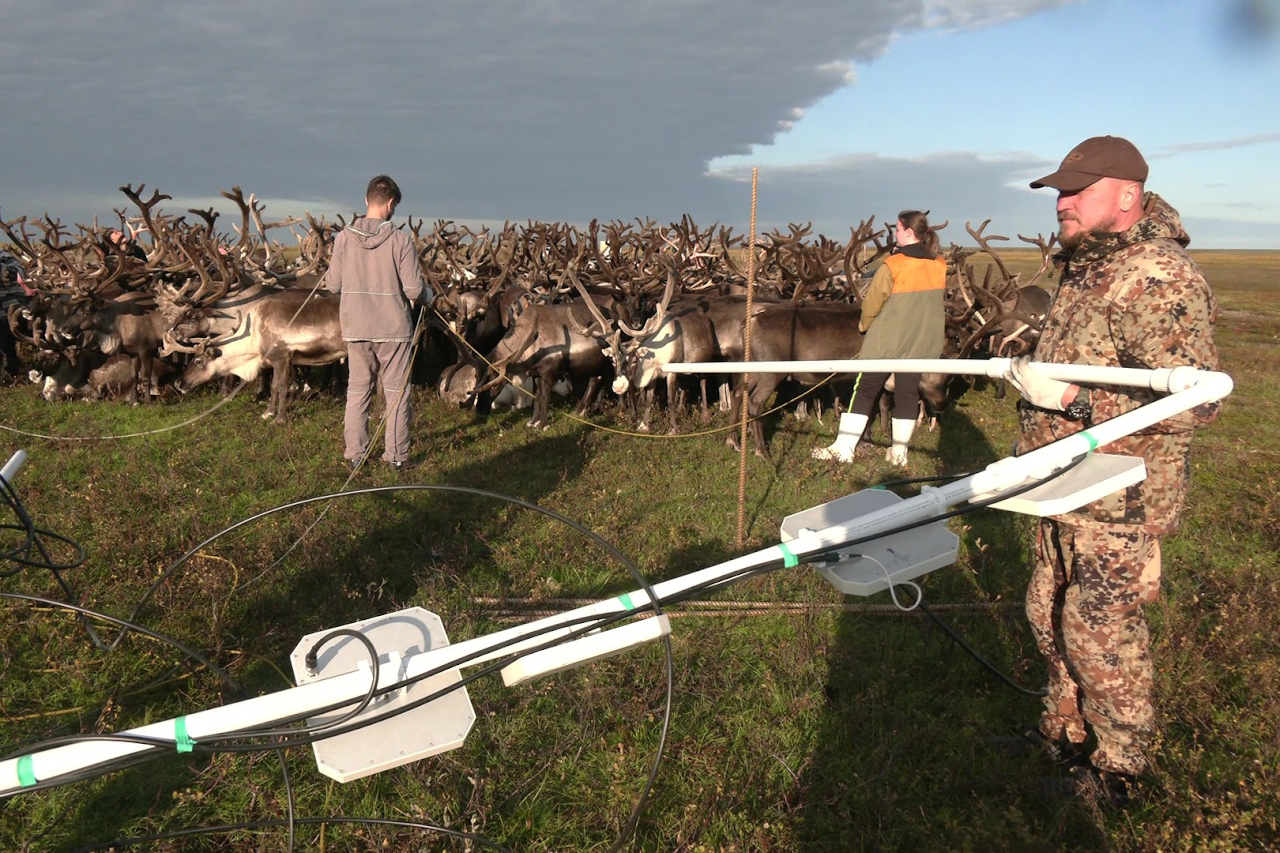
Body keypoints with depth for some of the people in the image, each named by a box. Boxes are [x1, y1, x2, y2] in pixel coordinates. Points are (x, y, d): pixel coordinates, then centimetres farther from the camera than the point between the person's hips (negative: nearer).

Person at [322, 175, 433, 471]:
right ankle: (397, 455, 13)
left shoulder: (344, 237, -4)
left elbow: (333, 284, 0)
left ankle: (354, 454, 19)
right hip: (394, 328, -2)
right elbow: (413, 289, -12)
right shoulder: (400, 239, -11)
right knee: (396, 392, 9)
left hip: (356, 328, 3)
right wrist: (429, 296, 9)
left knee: (357, 390, 14)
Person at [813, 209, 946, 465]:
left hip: (886, 340, -5)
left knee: (864, 390, 4)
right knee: (908, 392, 11)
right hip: (921, 342, 5)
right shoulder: (940, 266, 1)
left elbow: (871, 302, -8)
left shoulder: (893, 266, -16)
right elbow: (932, 300, 13)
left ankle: (843, 448, 4)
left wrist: (865, 325, 9)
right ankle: (899, 452, 16)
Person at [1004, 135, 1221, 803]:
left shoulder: (1160, 278, -21)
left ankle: (1120, 767, 24)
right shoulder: (1086, 267, 10)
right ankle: (1065, 730, 39)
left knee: (1101, 631, 2)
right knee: (1050, 612, 19)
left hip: (1118, 499, -9)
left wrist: (1073, 397, -30)